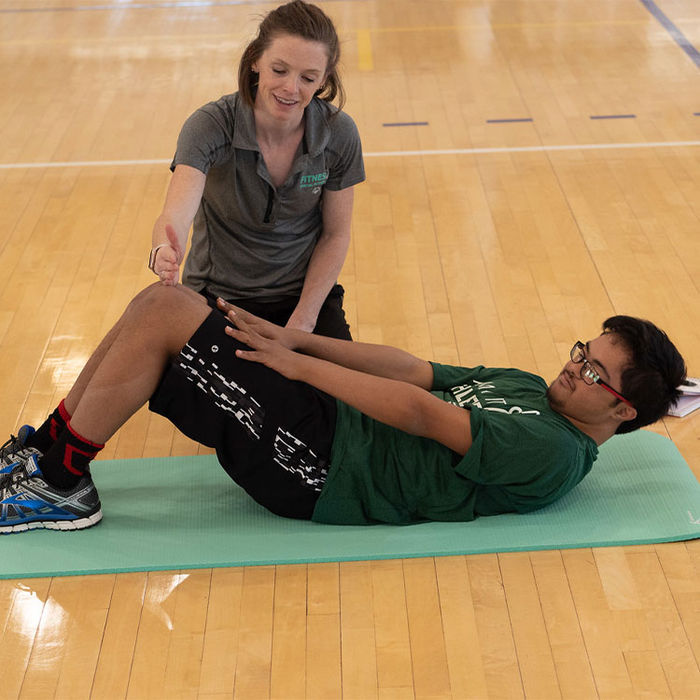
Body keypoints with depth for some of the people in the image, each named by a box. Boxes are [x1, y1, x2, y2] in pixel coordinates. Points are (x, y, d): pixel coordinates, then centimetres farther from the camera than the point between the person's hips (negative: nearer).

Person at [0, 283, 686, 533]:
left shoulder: (554, 453, -11)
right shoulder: (528, 387, 18)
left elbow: (422, 415, -19)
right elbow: (413, 367, 12)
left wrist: (297, 363, -17)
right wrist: (298, 337, 3)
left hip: (318, 471, -9)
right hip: (331, 420, 9)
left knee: (166, 316, -18)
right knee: (164, 299, -2)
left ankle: (59, 485, -3)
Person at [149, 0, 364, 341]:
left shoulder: (338, 134, -14)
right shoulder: (211, 125, -21)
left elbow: (335, 234, -4)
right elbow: (176, 213, -35)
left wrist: (302, 322, -10)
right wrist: (165, 253, -59)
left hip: (304, 294, 2)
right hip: (219, 297, -1)